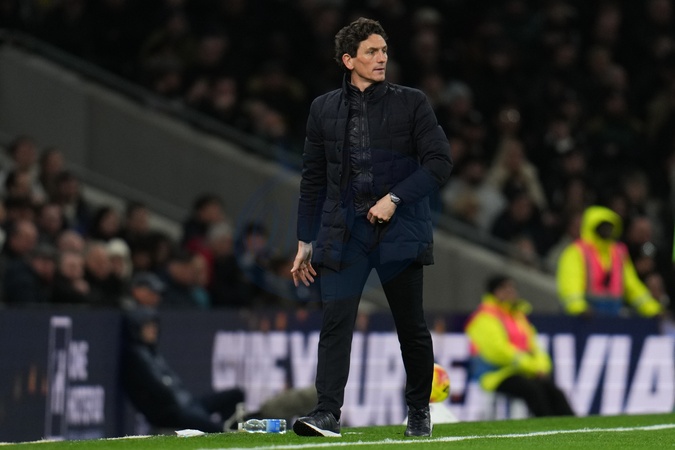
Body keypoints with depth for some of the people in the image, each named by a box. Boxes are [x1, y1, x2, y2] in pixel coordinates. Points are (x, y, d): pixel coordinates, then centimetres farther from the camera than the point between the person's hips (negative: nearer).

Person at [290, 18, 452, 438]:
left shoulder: (412, 103, 3)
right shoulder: (324, 109, 9)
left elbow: (440, 162, -4)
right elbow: (313, 179, 14)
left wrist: (394, 198, -15)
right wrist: (306, 241, 12)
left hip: (400, 230, -1)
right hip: (343, 233, 1)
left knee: (411, 326, 5)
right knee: (336, 319, -13)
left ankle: (420, 410, 22)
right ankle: (328, 412, -17)